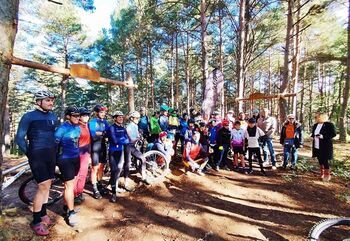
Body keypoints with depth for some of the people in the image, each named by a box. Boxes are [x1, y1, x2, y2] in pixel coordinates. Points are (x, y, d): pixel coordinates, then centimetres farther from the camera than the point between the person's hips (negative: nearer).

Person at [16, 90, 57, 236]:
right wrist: (29, 154, -5)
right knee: (43, 186, -9)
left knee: (47, 185, 12)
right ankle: (36, 221, 7)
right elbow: (19, 137, -4)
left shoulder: (53, 117, 10)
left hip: (51, 154, 6)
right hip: (37, 155, -5)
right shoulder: (29, 116, -6)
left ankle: (43, 214, 29)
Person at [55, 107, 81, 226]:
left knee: (69, 184, 17)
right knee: (69, 185, -4)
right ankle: (71, 212, 6)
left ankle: (66, 206, 33)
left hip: (76, 158, 7)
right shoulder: (62, 128, -14)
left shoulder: (78, 127, 7)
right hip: (65, 159, -7)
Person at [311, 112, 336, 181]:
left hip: (325, 146, -6)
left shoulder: (329, 124, -10)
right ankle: (322, 174, 28)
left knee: (325, 161, -1)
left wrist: (323, 136, -23)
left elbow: (333, 134, -13)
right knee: (320, 160, 15)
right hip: (317, 147, 6)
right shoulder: (315, 125, 10)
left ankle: (327, 175, 16)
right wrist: (313, 136, 1)